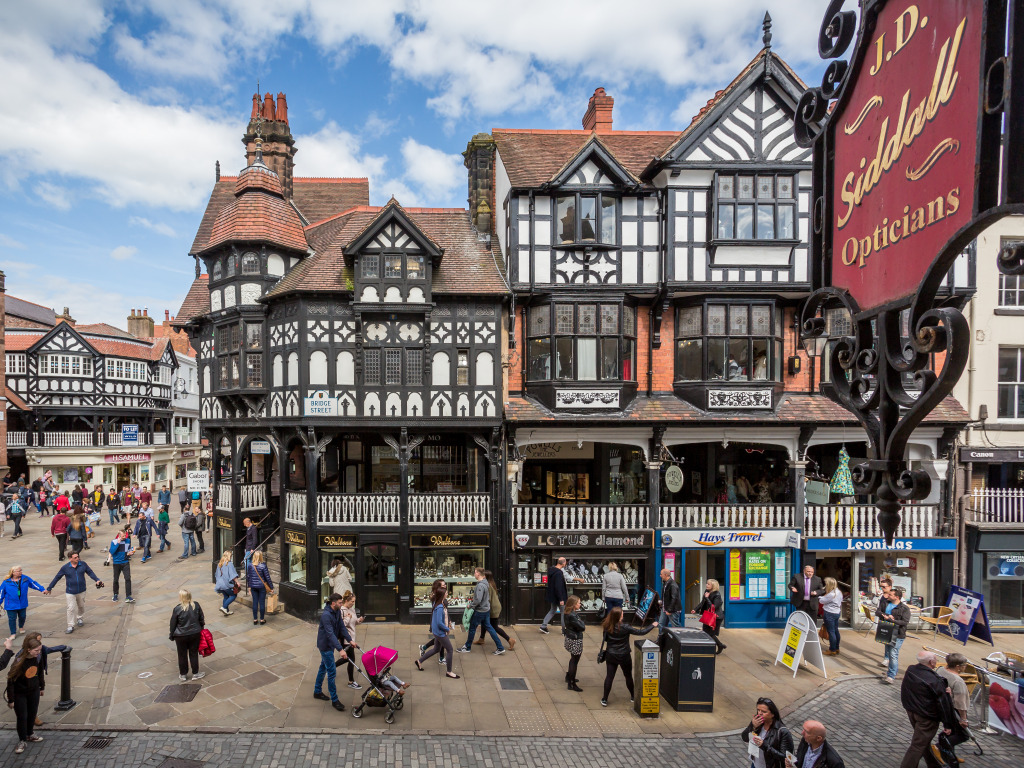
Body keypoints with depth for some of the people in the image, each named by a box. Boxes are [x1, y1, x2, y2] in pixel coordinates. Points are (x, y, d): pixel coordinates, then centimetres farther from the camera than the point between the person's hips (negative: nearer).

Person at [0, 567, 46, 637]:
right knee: (12, 618, 2)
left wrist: (42, 589, 3)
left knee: (23, 616, 15)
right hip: (11, 605, -3)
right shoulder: (7, 582, -10)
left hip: (23, 603, 3)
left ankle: (21, 627, 43)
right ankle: (13, 633, 16)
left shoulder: (25, 578, -3)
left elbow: (34, 583, 5)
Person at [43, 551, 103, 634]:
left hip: (81, 591, 2)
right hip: (70, 592, -2)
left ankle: (80, 618, 42)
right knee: (71, 609, -6)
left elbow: (90, 572, 5)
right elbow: (56, 578, 2)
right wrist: (49, 589, 6)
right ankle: (70, 626, 4)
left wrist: (97, 580, -4)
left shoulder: (83, 564, -5)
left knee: (81, 606, 18)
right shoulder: (65, 567, -9)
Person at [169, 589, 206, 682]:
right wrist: (201, 629, 18)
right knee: (194, 654, 14)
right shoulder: (196, 605, -8)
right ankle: (195, 674, 22)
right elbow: (202, 619, 3)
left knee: (182, 655, 15)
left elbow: (173, 624, -7)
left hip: (181, 636, -2)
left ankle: (183, 675, 27)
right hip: (195, 634, 2)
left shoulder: (177, 609, -16)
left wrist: (171, 636, 7)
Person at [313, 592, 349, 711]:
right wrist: (340, 649, -37)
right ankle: (334, 700, 7)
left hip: (330, 645, 9)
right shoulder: (326, 615, -30)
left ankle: (317, 691, 41)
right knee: (332, 672, -3)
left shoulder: (337, 611, -2)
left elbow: (341, 627, 5)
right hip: (325, 645, -9)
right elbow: (330, 634, -33)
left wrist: (350, 640, -2)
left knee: (324, 667, 23)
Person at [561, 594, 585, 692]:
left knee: (573, 659, 27)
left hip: (569, 638, 10)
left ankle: (569, 677, 44)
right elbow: (582, 627, -24)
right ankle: (572, 684, 15)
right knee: (574, 661, 4)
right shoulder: (572, 616, -29)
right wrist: (581, 621, -9)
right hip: (575, 641, -10)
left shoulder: (567, 613, 1)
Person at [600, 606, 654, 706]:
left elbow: (605, 639, 2)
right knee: (628, 676, 18)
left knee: (609, 676, 8)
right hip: (624, 656, -2)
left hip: (610, 656, 2)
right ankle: (633, 696, 36)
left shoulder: (607, 627, -13)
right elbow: (641, 632, -17)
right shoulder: (625, 628, -23)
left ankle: (604, 699, 10)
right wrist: (652, 626, -4)